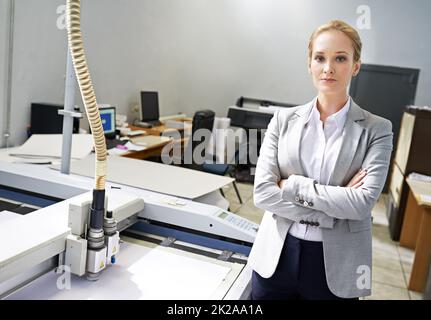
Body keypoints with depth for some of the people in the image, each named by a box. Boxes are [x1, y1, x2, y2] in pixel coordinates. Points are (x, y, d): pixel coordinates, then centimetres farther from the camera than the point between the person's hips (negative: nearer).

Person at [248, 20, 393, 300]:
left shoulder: (377, 129, -4)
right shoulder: (284, 120, 0)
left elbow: (364, 202, -16)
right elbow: (262, 192, -9)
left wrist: (292, 185, -15)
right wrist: (335, 206, -14)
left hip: (336, 265, -1)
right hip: (277, 256, 2)